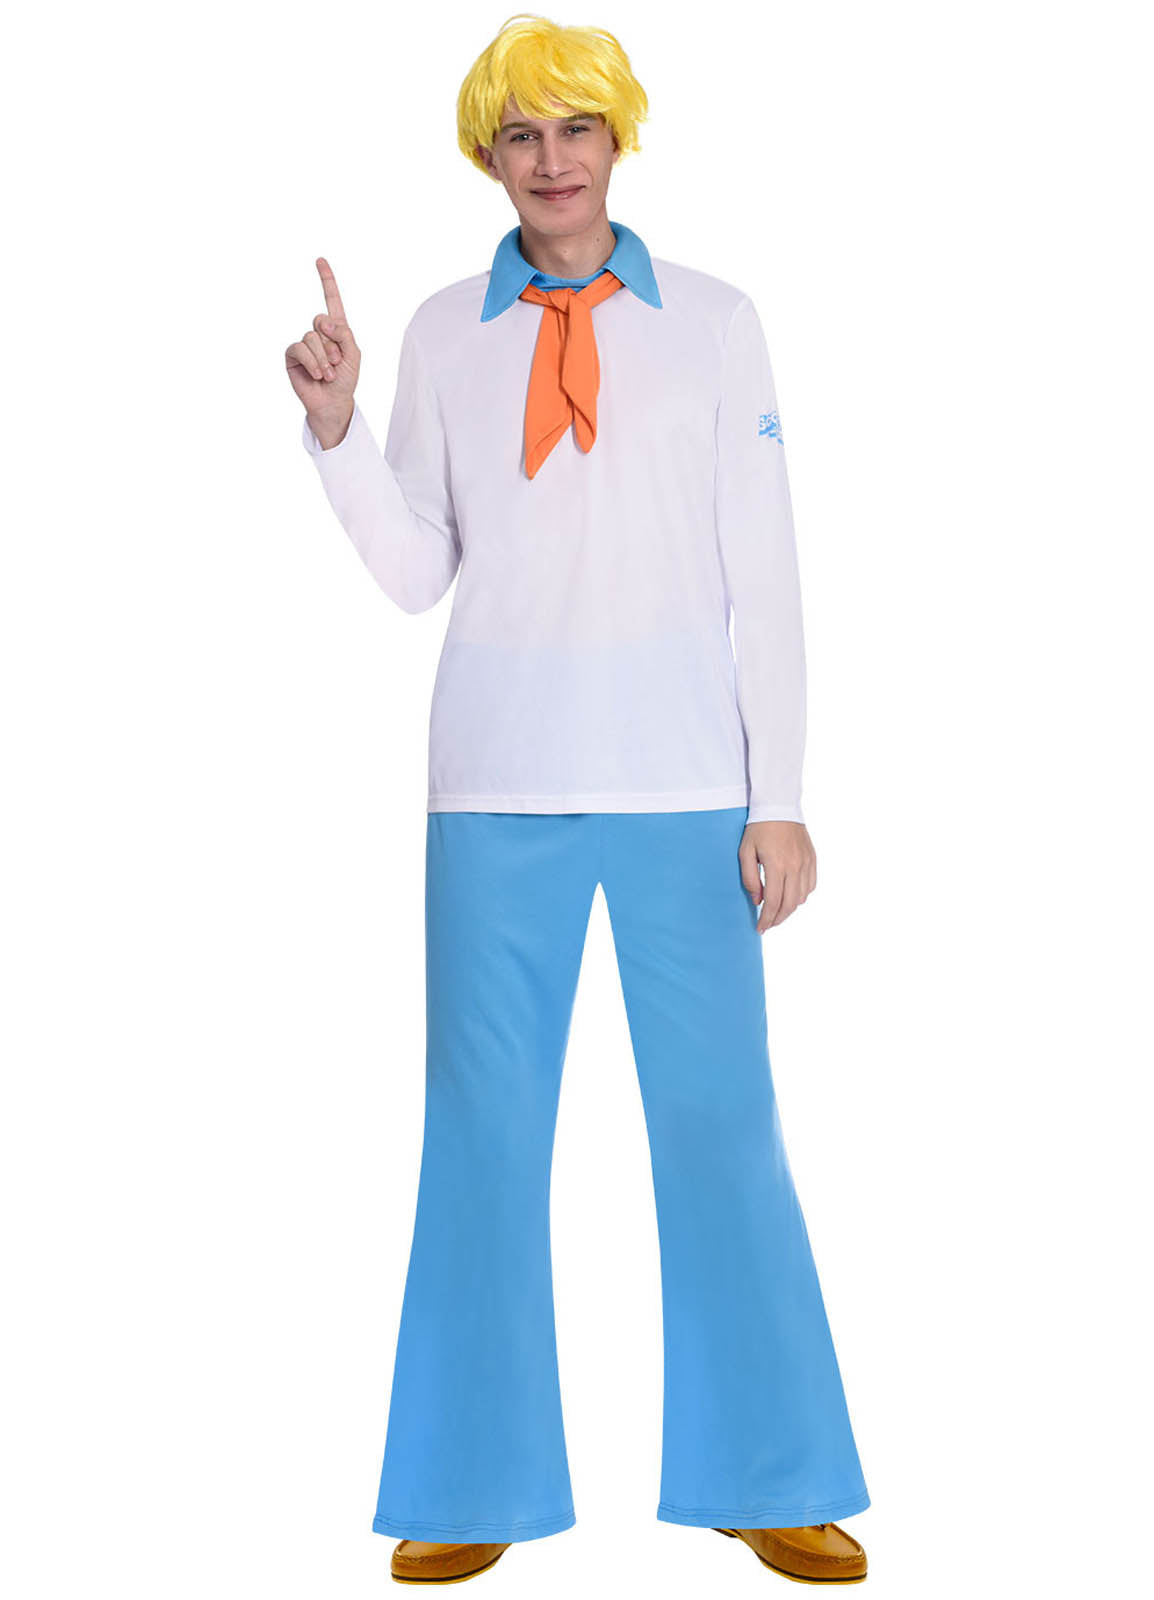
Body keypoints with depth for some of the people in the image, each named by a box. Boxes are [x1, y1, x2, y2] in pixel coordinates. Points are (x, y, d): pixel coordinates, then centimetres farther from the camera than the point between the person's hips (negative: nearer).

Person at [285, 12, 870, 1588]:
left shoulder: (714, 322, 6)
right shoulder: (444, 334, 8)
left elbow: (763, 575, 3)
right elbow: (418, 572, 7)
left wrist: (778, 795, -2)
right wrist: (336, 427, -7)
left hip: (685, 791, -1)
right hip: (499, 791, 1)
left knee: (721, 1120, 2)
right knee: (483, 1126, 4)